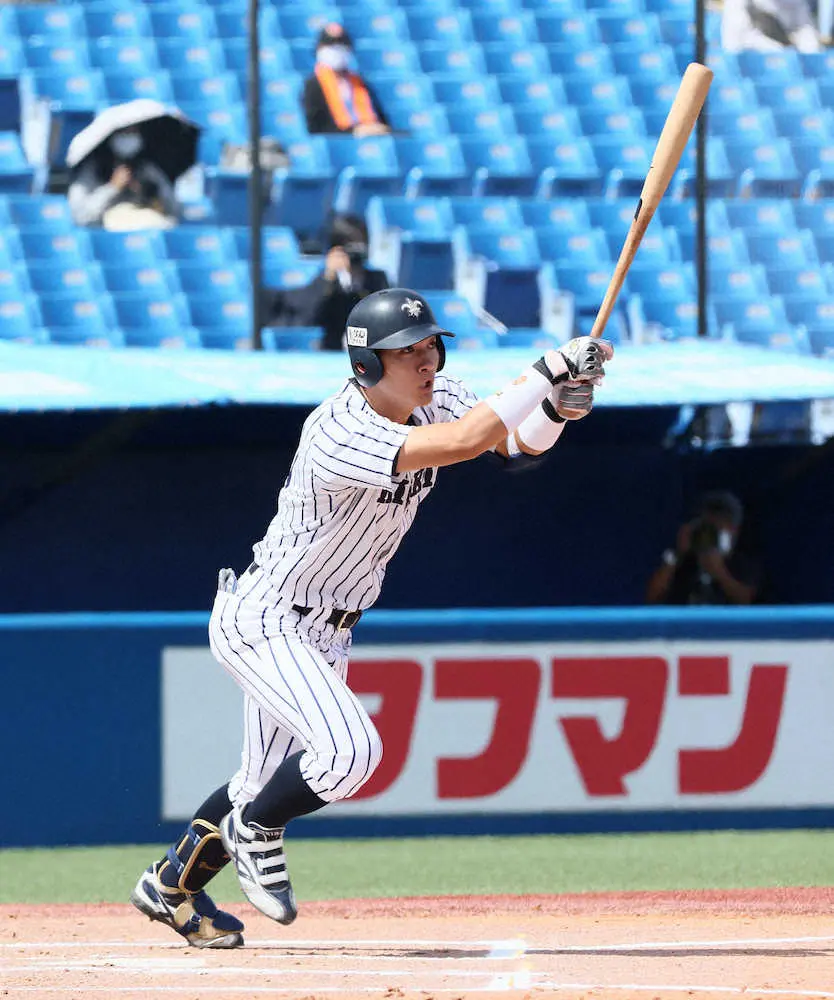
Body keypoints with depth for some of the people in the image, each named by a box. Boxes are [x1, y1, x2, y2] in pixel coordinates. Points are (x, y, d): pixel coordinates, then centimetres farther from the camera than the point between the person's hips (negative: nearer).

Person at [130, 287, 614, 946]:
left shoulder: (434, 399, -5)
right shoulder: (341, 434, -33)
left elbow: (519, 443, -11)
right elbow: (463, 443, -42)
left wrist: (557, 408, -33)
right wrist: (548, 370, -41)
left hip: (323, 632, 9)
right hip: (261, 621, -9)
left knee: (267, 781, 18)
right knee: (349, 749, -24)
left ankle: (171, 885, 38)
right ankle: (257, 834, 4)